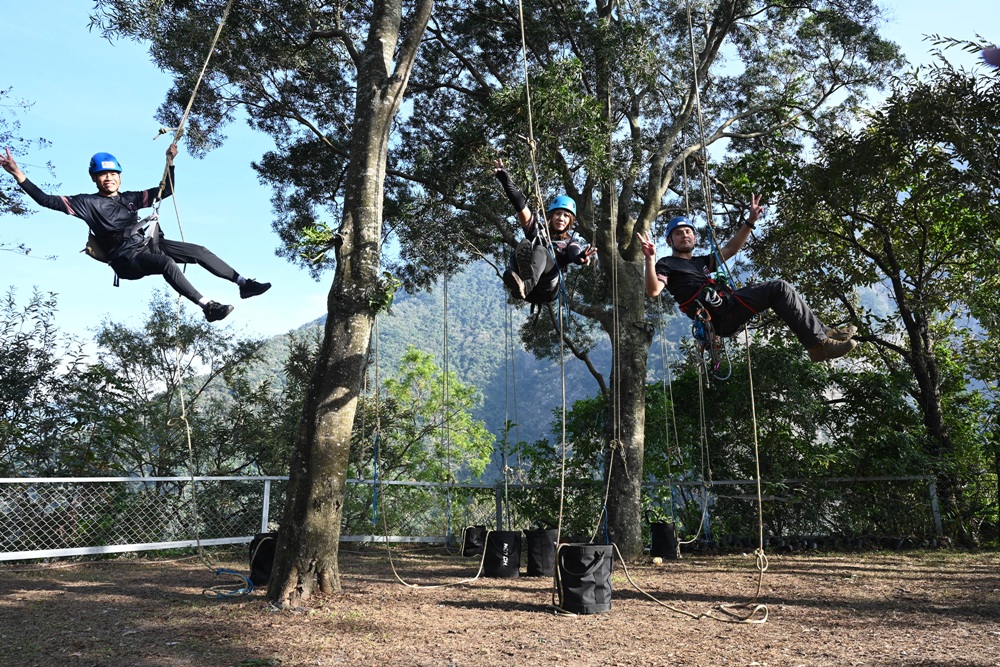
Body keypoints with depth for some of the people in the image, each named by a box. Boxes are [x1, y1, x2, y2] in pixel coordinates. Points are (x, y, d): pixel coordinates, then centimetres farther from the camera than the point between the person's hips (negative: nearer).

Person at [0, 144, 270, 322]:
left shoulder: (131, 198, 17)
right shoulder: (88, 203, 3)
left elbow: (166, 191, 21)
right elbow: (47, 200, -6)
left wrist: (170, 161, 11)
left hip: (149, 244, 7)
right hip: (127, 258, -6)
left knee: (199, 252, -6)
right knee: (167, 263, -36)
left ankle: (244, 283, -3)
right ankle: (207, 306, -44)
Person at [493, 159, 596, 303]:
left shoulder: (571, 243, 24)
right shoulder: (538, 233, 30)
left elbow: (575, 253, -2)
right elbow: (520, 206, 19)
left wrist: (580, 257, -27)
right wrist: (504, 179, 9)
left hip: (548, 290, -2)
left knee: (540, 251, -26)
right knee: (524, 244, -22)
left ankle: (525, 285, -59)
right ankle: (519, 285, -56)